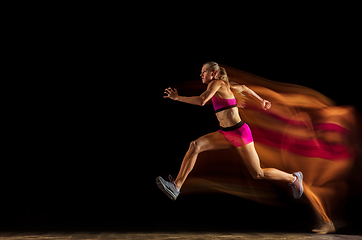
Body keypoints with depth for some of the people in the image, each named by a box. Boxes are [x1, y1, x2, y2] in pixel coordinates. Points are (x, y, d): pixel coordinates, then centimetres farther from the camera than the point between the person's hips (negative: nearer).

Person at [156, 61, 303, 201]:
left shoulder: (216, 83, -12)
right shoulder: (223, 86, 12)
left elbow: (202, 101, -27)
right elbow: (243, 88, 25)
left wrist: (178, 97, -19)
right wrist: (261, 101, 33)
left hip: (239, 133, -8)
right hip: (226, 134, 8)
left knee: (258, 174, 2)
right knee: (195, 146, -11)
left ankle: (293, 178, 25)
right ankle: (176, 187, -14)